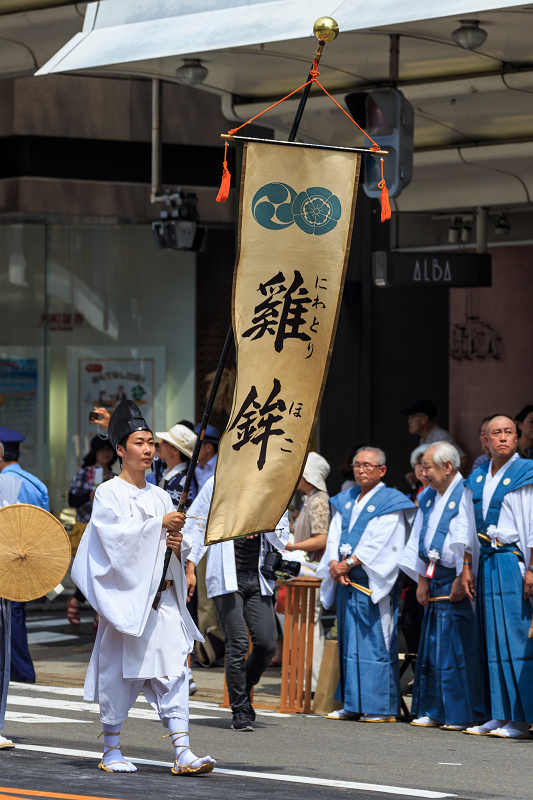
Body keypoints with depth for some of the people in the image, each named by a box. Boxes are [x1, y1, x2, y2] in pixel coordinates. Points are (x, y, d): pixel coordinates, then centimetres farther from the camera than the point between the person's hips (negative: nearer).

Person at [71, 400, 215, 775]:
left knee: (173, 668, -6)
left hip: (163, 595, 5)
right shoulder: (109, 493, -1)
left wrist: (179, 545, -4)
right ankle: (112, 750, 12)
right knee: (119, 672, 0)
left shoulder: (160, 496, 16)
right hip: (126, 593, -5)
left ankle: (183, 752, -12)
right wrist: (159, 524, -16)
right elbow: (118, 536, -16)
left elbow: (179, 553, 18)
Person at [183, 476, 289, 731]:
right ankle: (240, 711, -1)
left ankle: (243, 689, 21)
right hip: (226, 578, -4)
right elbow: (195, 524, 6)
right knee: (237, 643, -10)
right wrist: (189, 567, 0)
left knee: (267, 642, -6)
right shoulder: (218, 484, 4)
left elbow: (281, 539, 13)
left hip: (257, 577, 4)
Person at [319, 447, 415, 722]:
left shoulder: (389, 502, -3)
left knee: (375, 642, -6)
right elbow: (334, 536, 9)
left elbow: (379, 544, -12)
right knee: (349, 643, 7)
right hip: (346, 583, 6)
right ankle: (353, 704, 11)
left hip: (373, 583, -6)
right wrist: (335, 565, -8)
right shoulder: (346, 501, 17)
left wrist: (349, 564, -15)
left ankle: (382, 707, -3)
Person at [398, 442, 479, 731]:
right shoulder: (427, 498, 15)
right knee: (431, 647, 9)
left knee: (456, 650, -7)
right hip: (434, 581, 8)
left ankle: (459, 714, -3)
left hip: (456, 581, -8)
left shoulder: (466, 495, -10)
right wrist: (422, 580, 13)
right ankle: (433, 711, 15)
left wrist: (461, 580, -17)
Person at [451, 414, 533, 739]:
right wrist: (467, 568, 9)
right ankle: (498, 715, 10)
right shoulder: (477, 479, 13)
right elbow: (467, 527, 17)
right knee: (489, 640, 6)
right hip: (485, 564, 6)